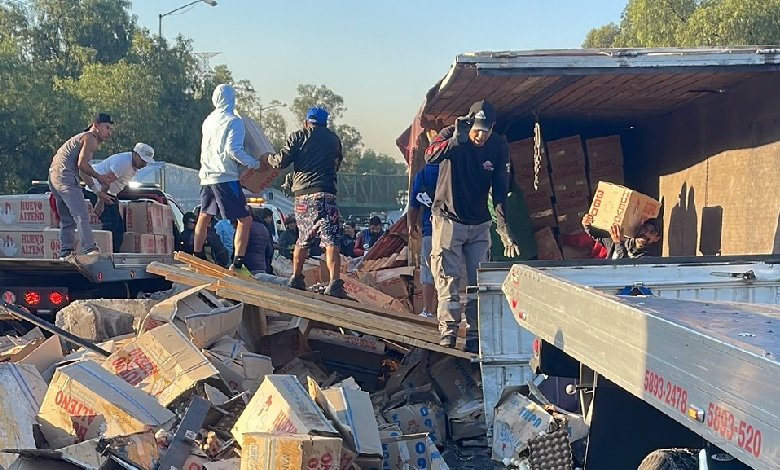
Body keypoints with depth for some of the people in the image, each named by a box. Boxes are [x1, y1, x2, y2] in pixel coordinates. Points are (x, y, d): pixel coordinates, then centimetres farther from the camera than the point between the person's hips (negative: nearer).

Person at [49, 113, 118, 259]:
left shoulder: (82, 137, 29)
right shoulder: (90, 138, -2)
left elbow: (83, 170, 28)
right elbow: (82, 164, -14)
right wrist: (99, 177, 0)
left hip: (54, 177, 10)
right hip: (65, 175, -10)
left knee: (67, 220, 12)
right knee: (81, 215, -17)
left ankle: (65, 253, 11)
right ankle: (90, 249, -25)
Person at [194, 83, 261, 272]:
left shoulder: (208, 121, 13)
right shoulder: (233, 121, -9)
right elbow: (233, 149, -19)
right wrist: (254, 164, -9)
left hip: (207, 176, 8)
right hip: (225, 177, -8)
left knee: (204, 217, 22)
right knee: (244, 219, -7)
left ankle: (197, 256, 32)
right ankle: (237, 263, -15)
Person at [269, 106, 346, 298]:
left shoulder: (298, 137, 8)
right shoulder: (334, 139, 14)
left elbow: (282, 161, 3)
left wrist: (271, 159, 24)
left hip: (302, 194, 2)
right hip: (325, 193, -2)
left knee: (303, 239, 18)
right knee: (331, 240, -9)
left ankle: (297, 279, 27)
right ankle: (335, 283, -22)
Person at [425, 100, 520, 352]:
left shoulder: (499, 147, -4)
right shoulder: (450, 135, -12)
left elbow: (500, 190, -6)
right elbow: (430, 157, -32)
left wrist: (503, 227, -18)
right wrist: (455, 140, -50)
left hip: (479, 224, 3)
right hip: (448, 220, -3)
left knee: (479, 283, 4)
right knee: (448, 280, -6)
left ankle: (474, 337, 11)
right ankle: (448, 334, -3)